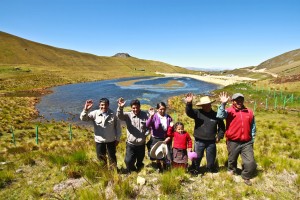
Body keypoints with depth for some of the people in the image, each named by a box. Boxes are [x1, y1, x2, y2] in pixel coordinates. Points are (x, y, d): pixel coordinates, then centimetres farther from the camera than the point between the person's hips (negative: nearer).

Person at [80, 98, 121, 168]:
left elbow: (117, 126, -3)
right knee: (101, 158, 20)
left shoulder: (112, 114, -12)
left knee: (112, 157, 17)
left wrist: (117, 138, 0)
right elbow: (83, 118, -19)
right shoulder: (95, 113, -12)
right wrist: (86, 109, -38)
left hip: (111, 140, -1)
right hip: (99, 140, 1)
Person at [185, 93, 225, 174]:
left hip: (211, 142, 2)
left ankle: (211, 172, 34)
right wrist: (189, 103, -43)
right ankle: (194, 172, 21)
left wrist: (219, 136, 4)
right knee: (196, 158, 7)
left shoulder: (216, 115, 0)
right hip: (199, 141, -2)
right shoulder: (197, 112, -6)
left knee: (211, 160, 15)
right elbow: (189, 112, -26)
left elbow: (221, 127, 12)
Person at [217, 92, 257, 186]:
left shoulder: (249, 112, 5)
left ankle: (246, 177, 27)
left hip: (246, 143, 2)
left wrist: (252, 138, 14)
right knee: (232, 160, 16)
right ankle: (231, 172, 44)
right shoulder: (229, 111, -6)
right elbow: (220, 116, -27)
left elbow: (253, 126, 14)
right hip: (233, 142, -2)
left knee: (250, 162, 2)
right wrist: (223, 104, -35)